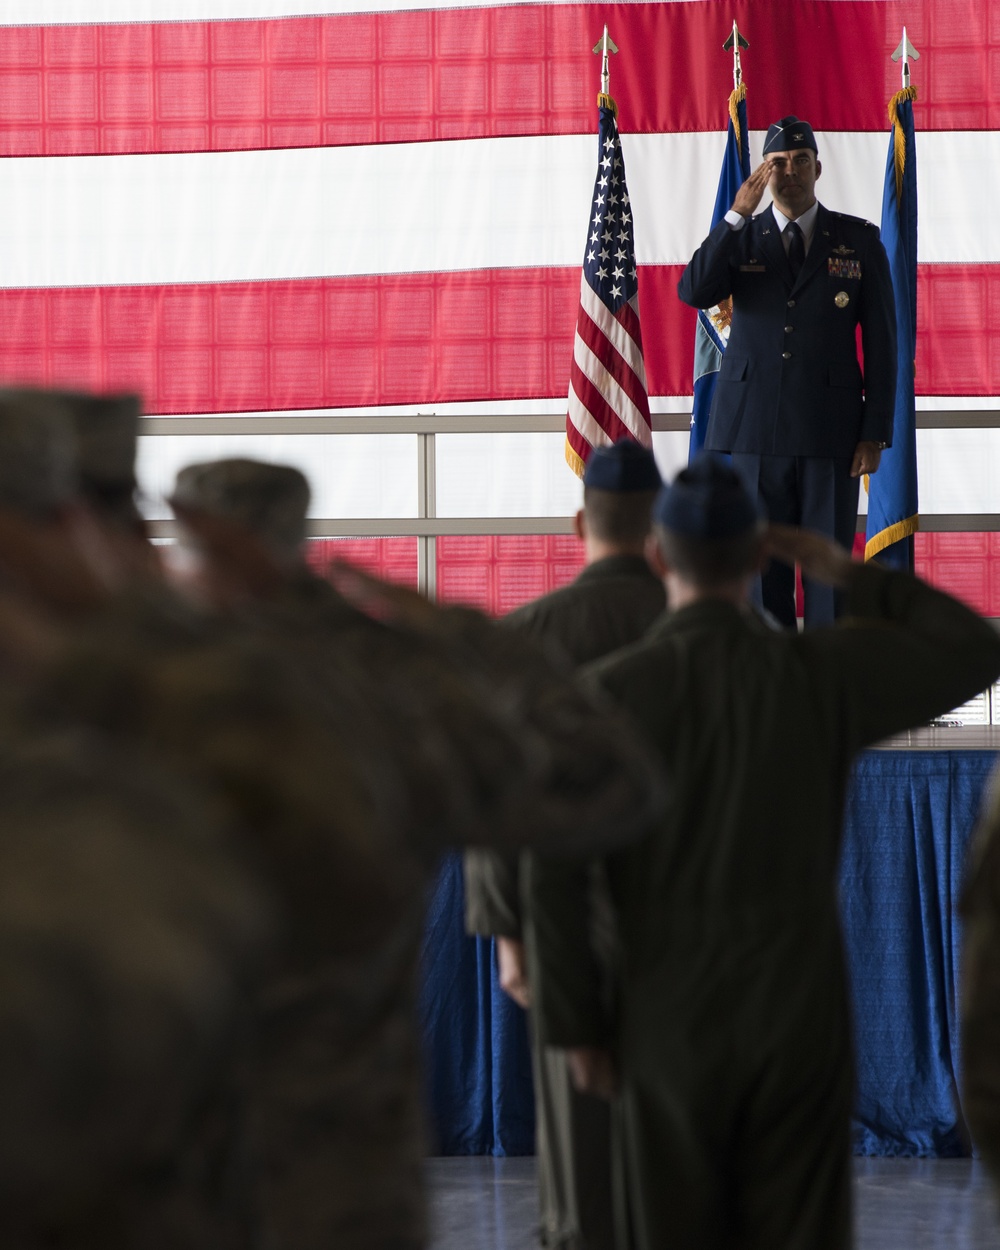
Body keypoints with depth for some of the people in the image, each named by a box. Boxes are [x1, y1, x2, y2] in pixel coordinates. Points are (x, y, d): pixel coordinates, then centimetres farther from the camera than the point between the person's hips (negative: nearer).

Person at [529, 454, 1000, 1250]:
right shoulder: (825, 671, -8)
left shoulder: (609, 691, -9)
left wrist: (576, 1026, 1)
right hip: (800, 1021, 0)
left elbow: (556, 871, -9)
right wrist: (850, 575, 9)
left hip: (670, 1026, 0)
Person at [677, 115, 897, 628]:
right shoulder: (740, 239, 10)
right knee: (761, 567, 3)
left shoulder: (860, 240, 7)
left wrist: (876, 432, -2)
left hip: (830, 432, -1)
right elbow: (693, 292, -10)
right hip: (755, 430, 1)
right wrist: (738, 215, -15)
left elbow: (881, 340, 5)